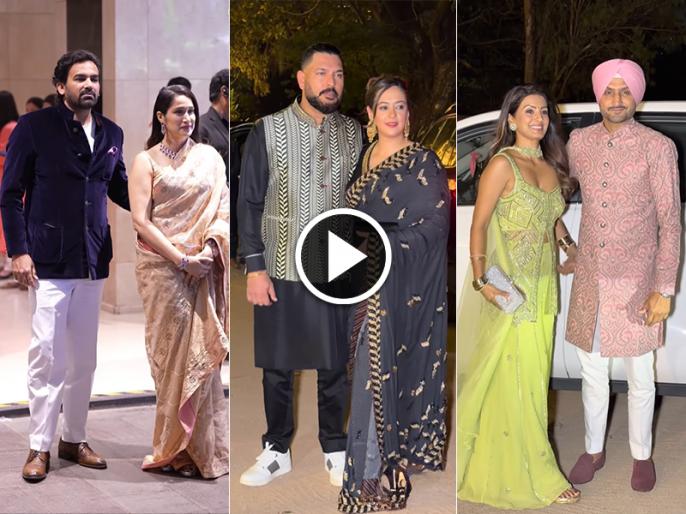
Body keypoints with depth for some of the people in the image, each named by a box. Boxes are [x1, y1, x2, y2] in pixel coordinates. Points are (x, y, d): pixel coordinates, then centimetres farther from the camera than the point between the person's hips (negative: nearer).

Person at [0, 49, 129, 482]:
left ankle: (74, 439, 22)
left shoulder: (112, 134, 9)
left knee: (84, 357, 10)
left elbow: (119, 189, 16)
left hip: (93, 262, 5)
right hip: (49, 261, -5)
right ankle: (39, 447, 7)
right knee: (47, 354, -4)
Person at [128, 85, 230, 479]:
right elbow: (141, 220, -5)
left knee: (203, 351, 1)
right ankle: (176, 446, 7)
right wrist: (181, 259, -12)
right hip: (162, 266, -2)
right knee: (171, 352, -2)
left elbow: (223, 207, 7)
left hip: (204, 267, 2)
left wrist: (208, 251, -9)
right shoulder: (147, 161, 3)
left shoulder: (210, 157, 11)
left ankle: (203, 446, 9)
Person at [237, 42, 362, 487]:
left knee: (335, 367, 10)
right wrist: (255, 268, -8)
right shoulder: (268, 130, -4)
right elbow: (250, 202, -3)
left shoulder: (355, 134, 4)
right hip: (281, 271, -2)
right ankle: (277, 451, 25)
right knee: (277, 366, 10)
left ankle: (335, 451, 26)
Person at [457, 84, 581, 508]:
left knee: (534, 374, 11)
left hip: (544, 283, 7)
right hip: (511, 286, -7)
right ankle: (536, 475, 9)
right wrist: (481, 280, -22)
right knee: (513, 377, -1)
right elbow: (479, 224, -13)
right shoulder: (502, 164, -10)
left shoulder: (550, 166, 10)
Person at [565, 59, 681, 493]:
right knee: (592, 371, 15)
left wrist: (664, 289, -14)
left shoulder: (658, 148, -13)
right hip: (590, 278, 3)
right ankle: (594, 450, 33)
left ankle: (642, 454, 29)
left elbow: (671, 222, -12)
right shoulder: (579, 142, -1)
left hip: (636, 280, -3)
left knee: (640, 376, 10)